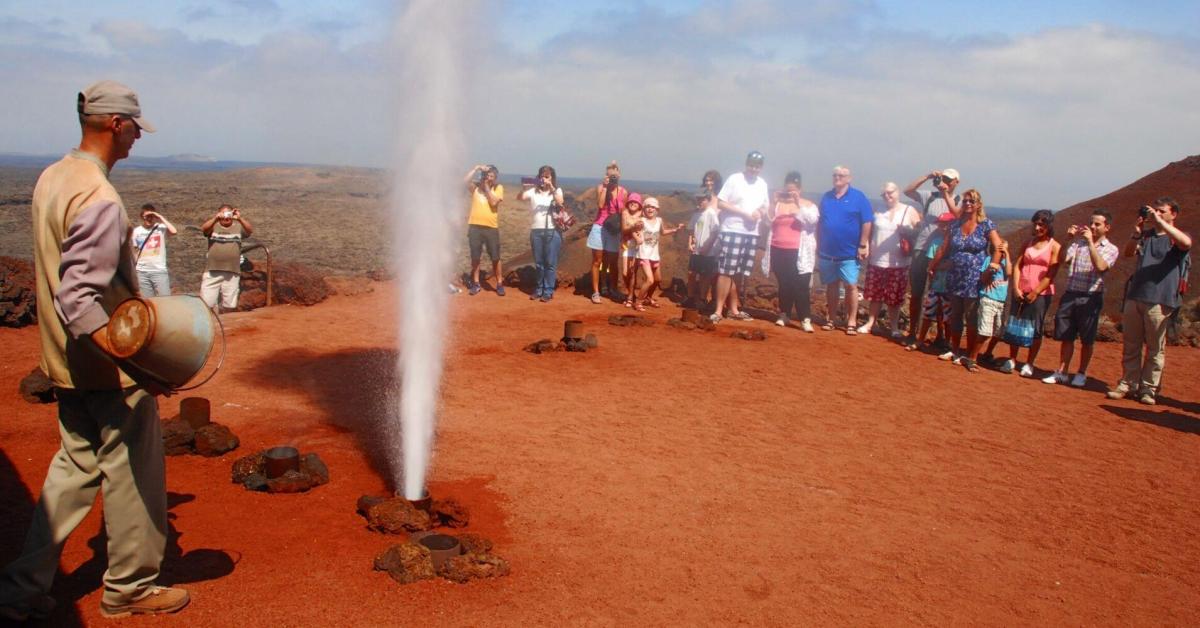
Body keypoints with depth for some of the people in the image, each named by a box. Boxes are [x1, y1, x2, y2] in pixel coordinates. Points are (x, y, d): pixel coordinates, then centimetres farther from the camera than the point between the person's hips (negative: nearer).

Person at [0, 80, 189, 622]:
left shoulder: (52, 178, 7)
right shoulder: (99, 199, -23)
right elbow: (78, 301, -29)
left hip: (67, 363, 9)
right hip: (107, 369, -9)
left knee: (74, 469, 19)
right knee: (132, 474, 7)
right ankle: (129, 588, 23)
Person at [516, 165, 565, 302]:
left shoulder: (557, 191, 3)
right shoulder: (533, 191, 6)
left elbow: (560, 203, -16)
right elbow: (519, 198, -8)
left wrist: (552, 188, -27)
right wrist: (523, 188, -26)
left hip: (552, 231, -2)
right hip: (536, 230, 3)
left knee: (550, 263, 0)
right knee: (538, 263, 10)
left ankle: (548, 291, 6)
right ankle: (539, 289, 20)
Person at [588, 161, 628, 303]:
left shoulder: (624, 192, -1)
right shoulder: (601, 187, -5)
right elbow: (600, 205, -19)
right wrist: (605, 187, -17)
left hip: (614, 230, 1)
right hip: (599, 228, -1)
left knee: (613, 262, 7)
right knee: (597, 261, 2)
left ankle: (613, 290, 19)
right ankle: (596, 292, 5)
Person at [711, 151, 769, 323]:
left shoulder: (763, 184, 12)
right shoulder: (734, 179, -6)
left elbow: (764, 206, 21)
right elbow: (720, 203, -10)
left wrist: (761, 212, -4)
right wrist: (745, 213, -15)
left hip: (752, 233, 6)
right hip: (732, 231, -6)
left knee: (739, 273, 11)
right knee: (726, 272, -8)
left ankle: (734, 309, 19)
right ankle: (718, 310, -6)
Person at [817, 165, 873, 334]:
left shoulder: (858, 197, -4)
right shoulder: (826, 197, 9)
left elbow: (866, 223, -7)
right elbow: (819, 223, 14)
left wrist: (862, 246, -11)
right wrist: (818, 246, 12)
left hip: (849, 253, -4)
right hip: (827, 252, 4)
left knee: (851, 286, -4)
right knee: (831, 286, 11)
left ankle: (852, 322, -1)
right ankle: (830, 319, 18)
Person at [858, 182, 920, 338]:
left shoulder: (909, 211, 2)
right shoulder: (878, 212, 10)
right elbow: (870, 233, 14)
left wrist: (907, 231, -17)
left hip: (898, 263, -2)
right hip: (876, 261, 2)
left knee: (894, 298, 2)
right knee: (875, 295, 7)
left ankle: (894, 328, 13)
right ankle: (870, 323, 19)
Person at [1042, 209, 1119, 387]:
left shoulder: (1111, 249, 1)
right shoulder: (1079, 243, 9)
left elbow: (1100, 267, -18)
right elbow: (1063, 259, -2)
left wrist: (1091, 242, -18)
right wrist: (1068, 238, -9)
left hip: (1090, 298, -3)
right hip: (1070, 295, 3)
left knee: (1086, 340, 6)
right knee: (1066, 337, 8)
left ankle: (1081, 374, 19)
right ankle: (1061, 372, 16)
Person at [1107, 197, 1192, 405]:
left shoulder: (1175, 238, 1)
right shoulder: (1146, 235, 15)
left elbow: (1186, 243, -22)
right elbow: (1128, 253, 3)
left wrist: (1160, 221, -23)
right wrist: (1136, 233, -14)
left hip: (1159, 301, -5)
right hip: (1134, 296, 5)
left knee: (1155, 348, 1)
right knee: (1131, 345, 9)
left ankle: (1148, 388, 7)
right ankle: (1128, 383, 16)